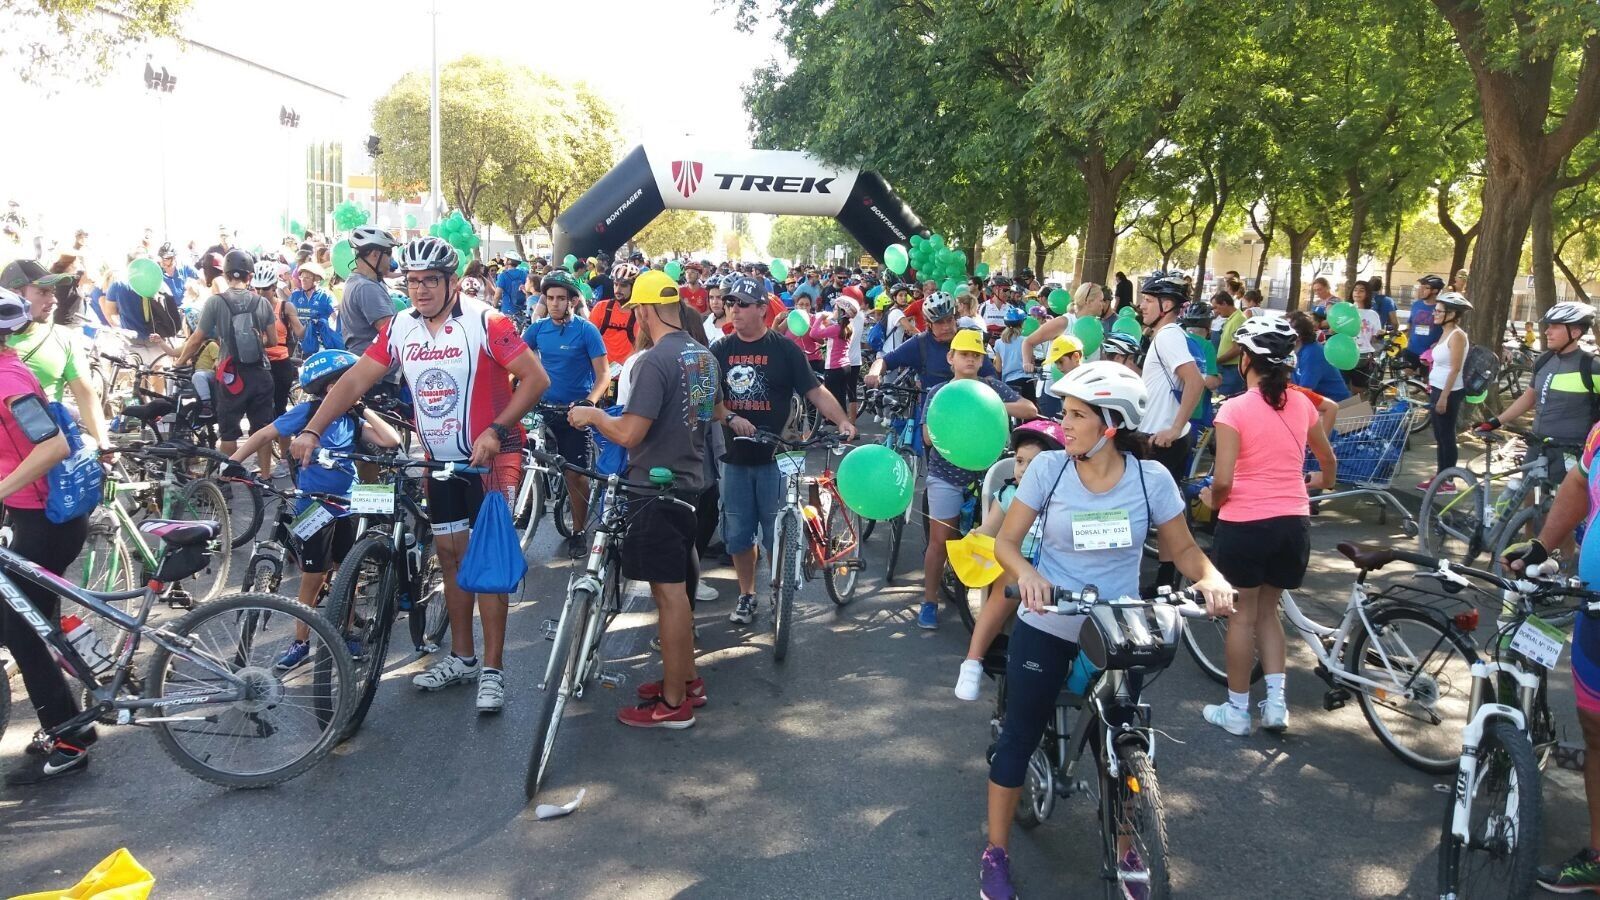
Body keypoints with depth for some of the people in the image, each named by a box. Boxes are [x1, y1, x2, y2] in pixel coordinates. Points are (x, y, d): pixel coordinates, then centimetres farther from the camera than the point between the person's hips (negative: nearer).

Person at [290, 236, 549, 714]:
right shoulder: (400, 327, 0)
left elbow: (536, 377, -19)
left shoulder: (484, 321, -16)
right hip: (440, 460, 6)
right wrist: (311, 430, -11)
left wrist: (496, 430, -26)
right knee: (450, 554, 12)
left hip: (490, 456, -6)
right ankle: (461, 657, 25)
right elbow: (355, 380, -1)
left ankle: (493, 669, 3)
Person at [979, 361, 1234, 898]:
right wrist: (1027, 573, -30)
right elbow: (1006, 541, -9)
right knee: (1019, 737, 8)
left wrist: (1212, 580, -22)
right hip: (1045, 629, -1)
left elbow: (1182, 548, -1)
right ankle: (996, 852, 26)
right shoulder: (1048, 467, -13)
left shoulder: (1151, 479, -11)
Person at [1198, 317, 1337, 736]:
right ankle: (1276, 701, 17)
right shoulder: (1301, 404, 3)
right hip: (1294, 524, 5)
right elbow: (1328, 460, 19)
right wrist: (1324, 482, 41)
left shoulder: (1234, 409, -14)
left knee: (1242, 613, 9)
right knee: (1267, 609, 21)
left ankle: (1237, 709, 18)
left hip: (1245, 525, -5)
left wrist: (1212, 500, 3)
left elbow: (1222, 481, -19)